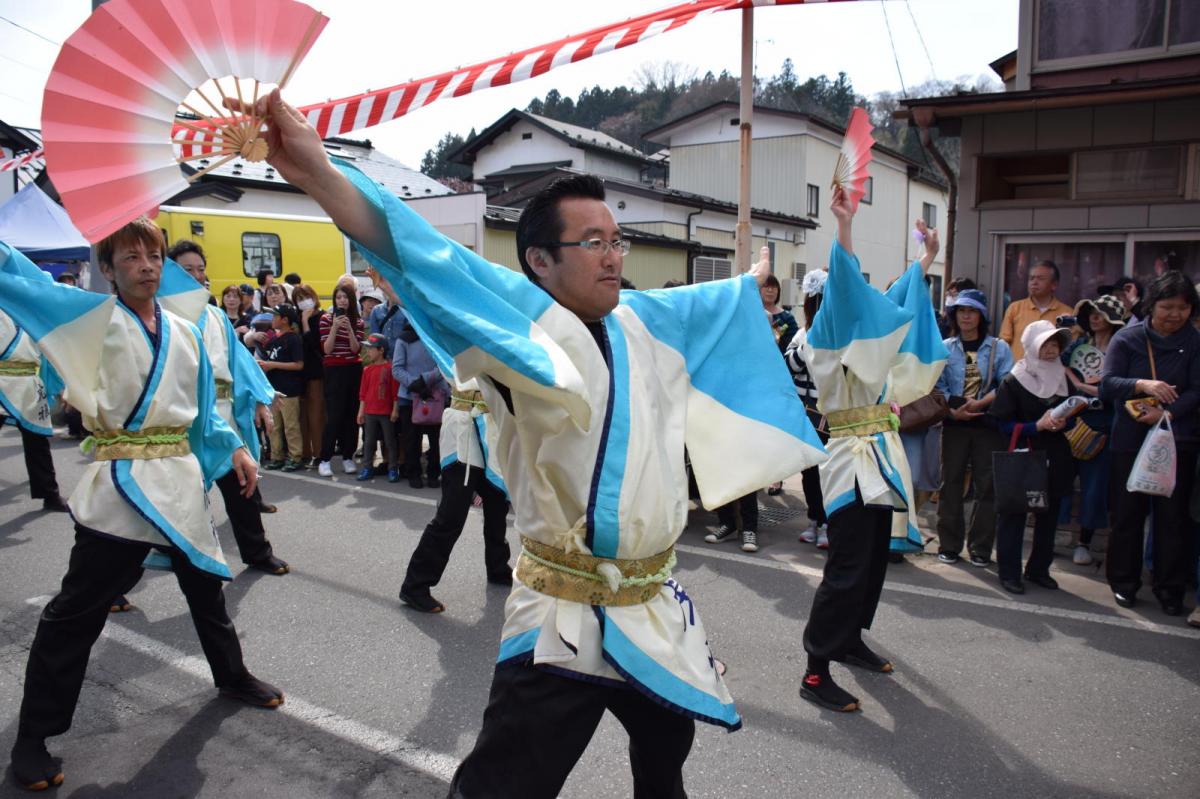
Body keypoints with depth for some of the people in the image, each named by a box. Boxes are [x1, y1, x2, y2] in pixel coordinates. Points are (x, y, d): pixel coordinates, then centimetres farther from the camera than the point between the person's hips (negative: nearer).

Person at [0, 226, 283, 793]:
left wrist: (233, 448, 6)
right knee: (75, 612, 1)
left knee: (206, 585, 19)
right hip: (120, 483, -5)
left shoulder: (185, 333, 9)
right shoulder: (93, 316, -4)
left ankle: (231, 676, 41)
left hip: (180, 478, 5)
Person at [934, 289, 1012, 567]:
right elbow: (938, 386, 0)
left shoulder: (999, 348, 5)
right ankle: (949, 544, 11)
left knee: (987, 486, 1)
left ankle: (980, 547, 10)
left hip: (988, 424, 0)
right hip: (954, 423, 1)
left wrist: (979, 403, -17)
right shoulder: (945, 348, 7)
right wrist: (952, 410, -15)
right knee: (951, 483, 3)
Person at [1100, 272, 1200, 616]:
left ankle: (1170, 589, 18)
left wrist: (1167, 413, -20)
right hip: (1130, 440, 0)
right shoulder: (1127, 339, 0)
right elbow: (1107, 384, -8)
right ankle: (1123, 582, 19)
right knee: (1127, 513, 7)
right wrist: (1142, 385, -25)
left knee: (1172, 516, 5)